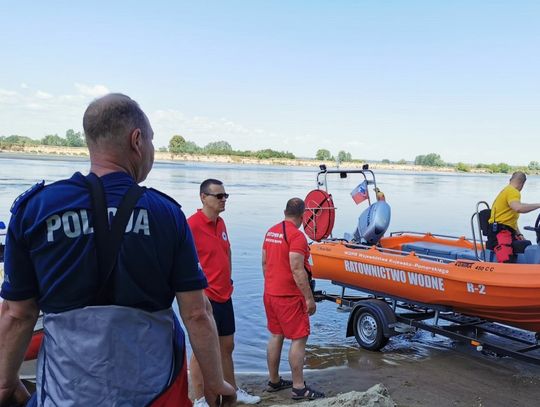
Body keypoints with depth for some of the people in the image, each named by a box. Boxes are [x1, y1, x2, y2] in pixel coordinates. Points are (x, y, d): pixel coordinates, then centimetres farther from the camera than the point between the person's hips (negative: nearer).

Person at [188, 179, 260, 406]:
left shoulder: (220, 223, 9)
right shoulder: (192, 225, -16)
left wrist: (226, 279, 14)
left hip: (224, 296, 8)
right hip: (205, 298, -8)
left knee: (227, 346, 18)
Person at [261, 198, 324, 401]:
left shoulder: (271, 232, 7)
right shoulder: (297, 236, -17)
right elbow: (297, 270, -22)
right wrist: (309, 298, -17)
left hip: (270, 294, 8)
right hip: (289, 297, -8)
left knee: (275, 336, 16)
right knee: (299, 339, 0)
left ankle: (274, 381, 25)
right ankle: (299, 388, 5)